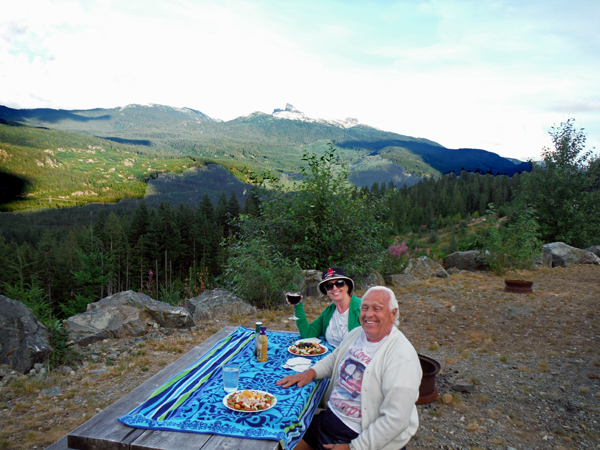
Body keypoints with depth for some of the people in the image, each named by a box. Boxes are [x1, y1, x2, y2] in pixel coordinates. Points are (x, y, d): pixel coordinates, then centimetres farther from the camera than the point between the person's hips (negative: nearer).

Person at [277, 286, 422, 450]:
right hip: (330, 416, 7)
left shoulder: (402, 357, -23)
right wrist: (311, 372, 3)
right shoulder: (356, 334, 1)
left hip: (361, 437, -7)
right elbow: (334, 359, 21)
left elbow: (396, 420, -26)